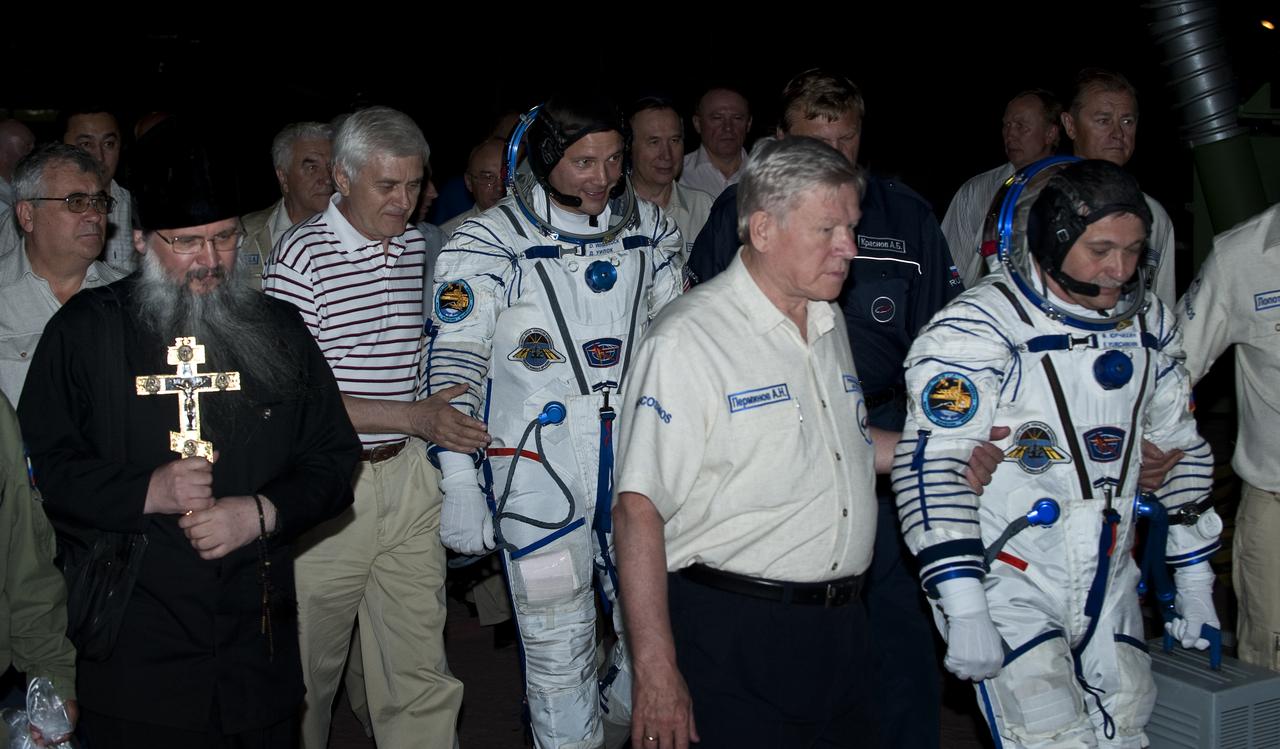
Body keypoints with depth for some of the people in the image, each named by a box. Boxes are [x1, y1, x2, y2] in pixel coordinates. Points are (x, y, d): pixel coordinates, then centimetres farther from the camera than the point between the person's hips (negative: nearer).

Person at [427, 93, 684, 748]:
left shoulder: (649, 228, 5)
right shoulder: (486, 245, -8)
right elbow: (453, 367, -7)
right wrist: (459, 486, -10)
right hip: (540, 469, -4)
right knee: (559, 646, 4)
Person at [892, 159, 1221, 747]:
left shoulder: (1149, 325, 5)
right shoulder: (976, 329, -17)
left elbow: (1180, 449, 16)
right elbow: (933, 467, -21)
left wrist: (1194, 580, 17)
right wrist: (964, 610, -24)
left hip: (1109, 590, 7)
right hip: (1007, 587, -6)